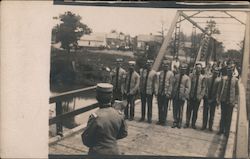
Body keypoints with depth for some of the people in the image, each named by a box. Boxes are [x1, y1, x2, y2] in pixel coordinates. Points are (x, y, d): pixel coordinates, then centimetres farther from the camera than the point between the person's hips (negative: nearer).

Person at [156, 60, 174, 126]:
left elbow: (171, 84, -7)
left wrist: (168, 93, -11)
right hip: (160, 93, 4)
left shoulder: (170, 73, -5)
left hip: (166, 93, -4)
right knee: (160, 107, 9)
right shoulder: (161, 72, 6)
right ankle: (160, 120, 19)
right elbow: (158, 82, 8)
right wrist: (157, 91, 3)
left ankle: (164, 121, 12)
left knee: (165, 107, 3)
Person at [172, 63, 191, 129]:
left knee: (180, 110, 4)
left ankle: (179, 123, 16)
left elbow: (188, 88, -4)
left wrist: (185, 96, -13)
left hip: (182, 96, -3)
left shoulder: (187, 78, 0)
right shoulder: (176, 76, 10)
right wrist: (172, 93, 4)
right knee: (175, 109, 5)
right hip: (175, 95, 3)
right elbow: (173, 85, 11)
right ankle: (175, 122, 14)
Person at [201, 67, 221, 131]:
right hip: (207, 98, 2)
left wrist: (217, 99, -12)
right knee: (205, 112, 7)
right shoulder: (208, 79, 3)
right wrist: (205, 95, -7)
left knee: (212, 113, 7)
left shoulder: (219, 80, -4)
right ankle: (204, 125, 18)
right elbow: (205, 87, 4)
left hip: (214, 99, -2)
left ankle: (210, 126, 17)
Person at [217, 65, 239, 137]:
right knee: (223, 116, 11)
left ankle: (227, 131, 15)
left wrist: (235, 101, -7)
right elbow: (219, 89, 5)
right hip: (223, 100, 1)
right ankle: (221, 129, 22)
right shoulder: (223, 79, 0)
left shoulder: (235, 80, -3)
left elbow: (237, 91, -1)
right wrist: (219, 98, 0)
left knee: (228, 117, 5)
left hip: (230, 101, -1)